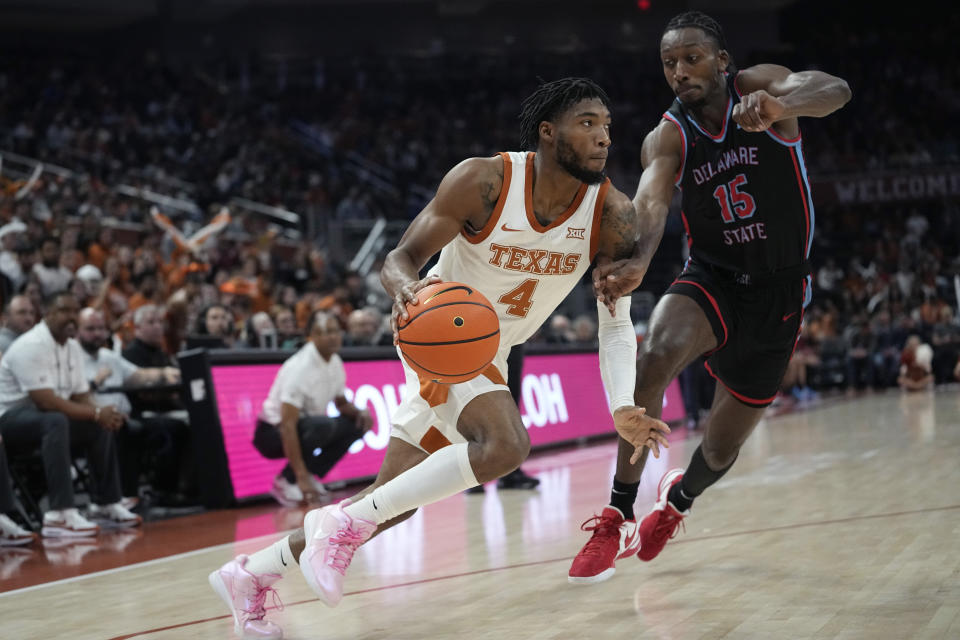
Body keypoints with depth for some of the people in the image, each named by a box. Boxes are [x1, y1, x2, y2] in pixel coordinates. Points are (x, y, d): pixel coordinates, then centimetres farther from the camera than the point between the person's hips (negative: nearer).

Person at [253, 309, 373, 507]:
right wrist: (301, 478, -34)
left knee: (356, 424, -6)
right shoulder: (300, 367, -25)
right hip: (272, 433, -8)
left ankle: (311, 475, -1)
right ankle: (286, 482, -16)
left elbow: (342, 404, 15)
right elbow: (288, 425, -30)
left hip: (306, 427, 8)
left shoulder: (334, 363, 1)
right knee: (323, 425, -34)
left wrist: (359, 412, -10)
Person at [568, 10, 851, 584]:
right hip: (712, 278, 0)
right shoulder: (667, 137, -8)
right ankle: (619, 521, -24)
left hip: (779, 293, 0)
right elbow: (651, 202, -26)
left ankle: (679, 496, 46)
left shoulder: (758, 86, -11)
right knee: (657, 354, -34)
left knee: (723, 448, 9)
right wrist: (637, 263, -49)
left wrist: (779, 105, -53)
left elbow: (835, 91, -30)